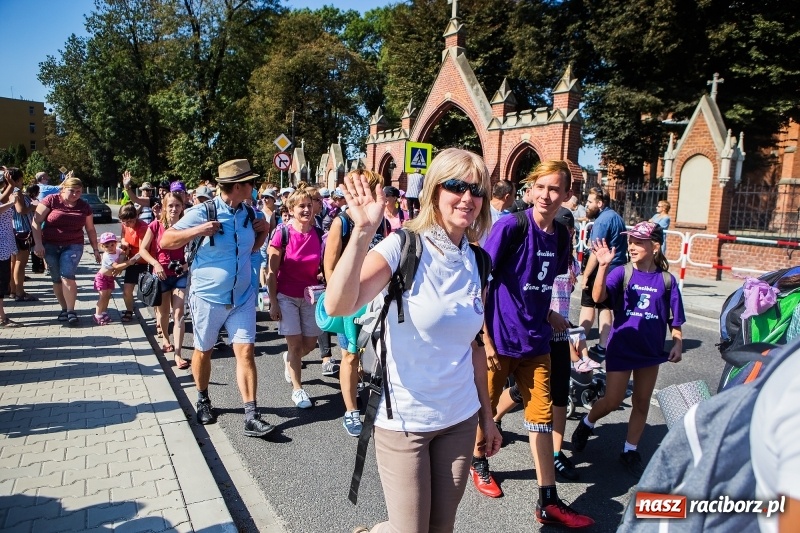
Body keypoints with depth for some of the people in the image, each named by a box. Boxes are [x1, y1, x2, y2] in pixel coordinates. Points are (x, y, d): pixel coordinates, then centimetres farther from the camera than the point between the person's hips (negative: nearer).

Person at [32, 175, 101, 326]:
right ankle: (64, 308, 18)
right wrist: (38, 243, -13)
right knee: (56, 279, 6)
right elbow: (36, 222, -6)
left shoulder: (84, 206, 4)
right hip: (50, 246, 0)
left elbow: (90, 229, 12)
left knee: (67, 275, -16)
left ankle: (71, 311, -11)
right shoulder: (51, 201, -5)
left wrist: (95, 249, 12)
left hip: (73, 246, 0)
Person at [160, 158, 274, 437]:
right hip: (208, 296, -3)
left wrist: (262, 231, 0)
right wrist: (197, 231, -23)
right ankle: (203, 400, 39)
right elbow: (165, 241, -8)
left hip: (242, 297, 3)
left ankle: (251, 417, 0)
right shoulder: (203, 213, -11)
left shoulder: (248, 213, 4)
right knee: (203, 351, 14)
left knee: (246, 352, -4)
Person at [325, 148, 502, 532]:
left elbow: (474, 345, 9)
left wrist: (487, 414, 13)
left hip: (461, 418, 6)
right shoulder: (403, 246, -16)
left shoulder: (477, 262, 1)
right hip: (404, 421, -5)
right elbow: (337, 307, -32)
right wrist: (362, 231, -41)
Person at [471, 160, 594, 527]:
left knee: (542, 414, 8)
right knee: (485, 404, 13)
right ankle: (478, 461, 41)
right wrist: (485, 338, -16)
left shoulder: (561, 235, 3)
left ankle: (548, 501, 19)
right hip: (498, 338, -5)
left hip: (536, 341, 5)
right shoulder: (510, 226, -15)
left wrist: (549, 315, 8)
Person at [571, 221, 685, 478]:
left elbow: (675, 319, 6)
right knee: (612, 401, 1)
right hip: (620, 349, -3)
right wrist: (603, 266, -37)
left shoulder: (666, 280, -2)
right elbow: (598, 296, -26)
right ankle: (586, 424, 31)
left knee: (641, 403, 12)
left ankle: (630, 451, 28)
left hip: (651, 351, 3)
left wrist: (678, 343, -5)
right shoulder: (622, 273, -9)